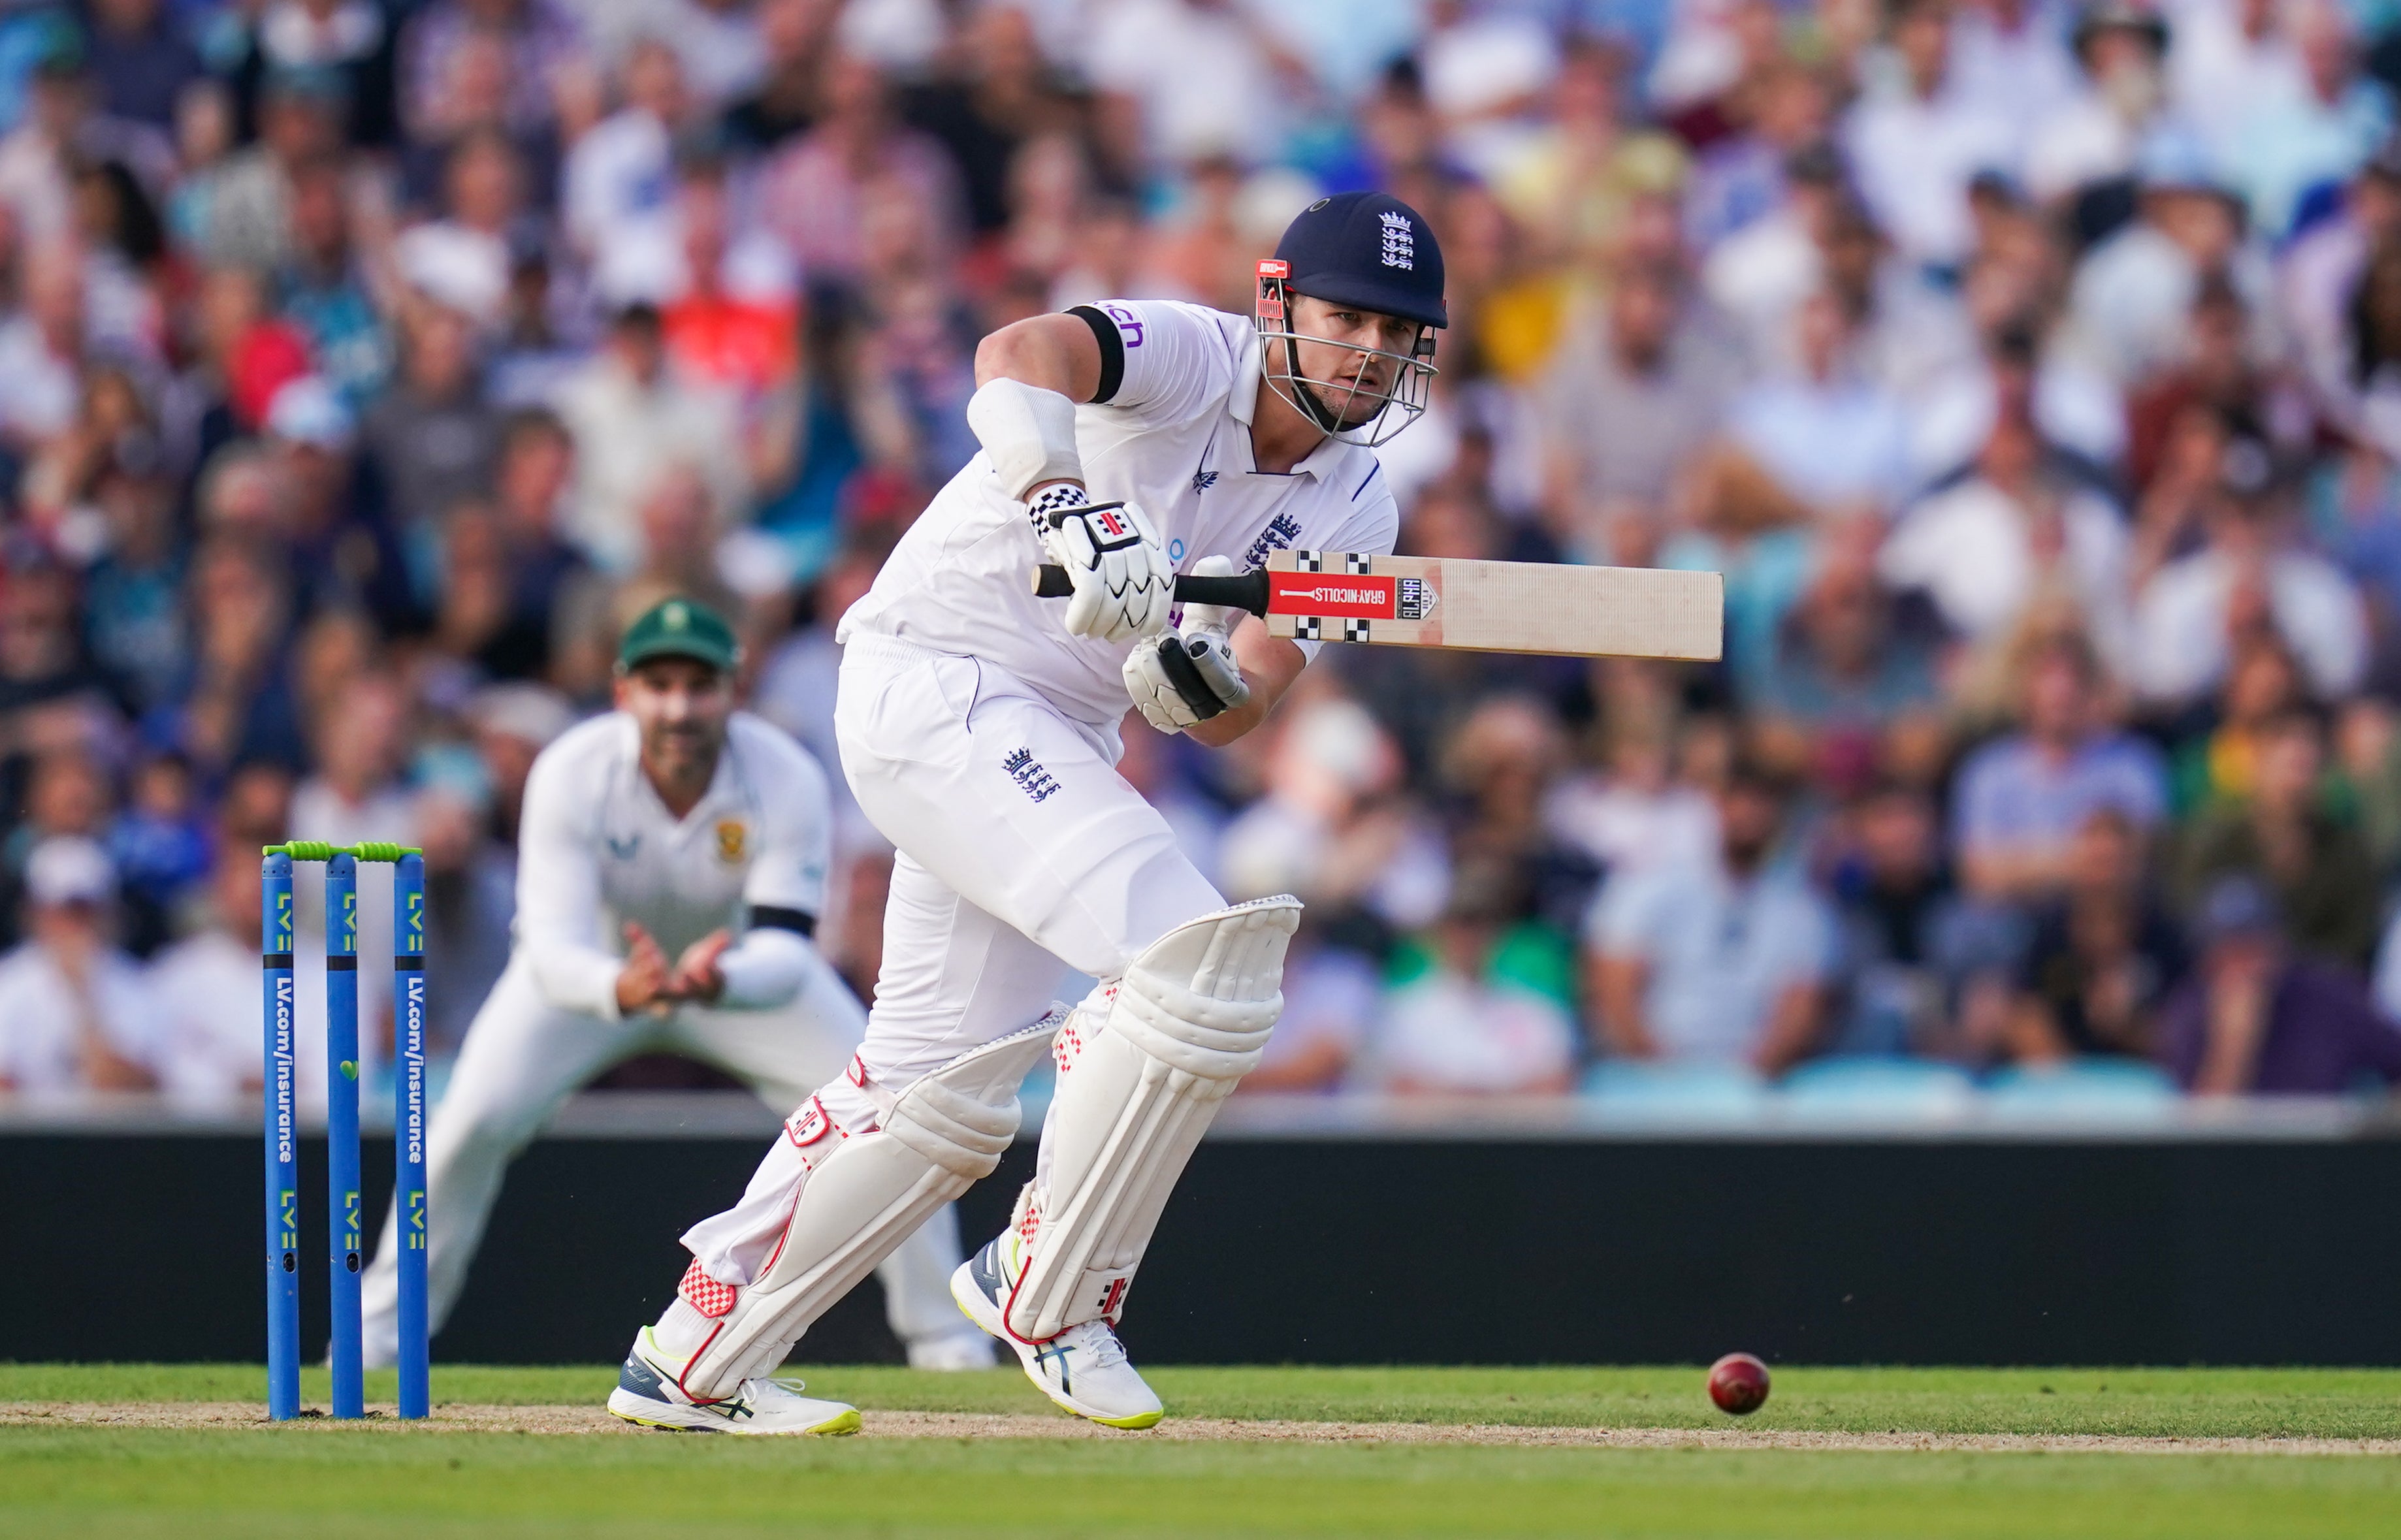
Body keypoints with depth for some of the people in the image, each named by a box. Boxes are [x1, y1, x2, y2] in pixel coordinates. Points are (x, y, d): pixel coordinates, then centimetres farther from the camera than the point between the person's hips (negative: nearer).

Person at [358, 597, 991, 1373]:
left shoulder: (787, 780, -31)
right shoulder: (570, 776, -34)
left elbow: (785, 952, -38)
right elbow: (552, 947, -40)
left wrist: (718, 982, -63)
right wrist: (620, 989, -65)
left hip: (744, 961, 1)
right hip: (592, 961, -1)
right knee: (477, 1118, -22)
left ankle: (942, 1335, 3)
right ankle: (379, 1332, -3)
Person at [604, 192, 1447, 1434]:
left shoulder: (1351, 511, 4)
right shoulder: (1191, 357, -15)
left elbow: (1221, 719, -6)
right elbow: (1021, 353, -38)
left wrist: (1204, 672, -30)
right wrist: (1078, 513, -54)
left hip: (1058, 743, 9)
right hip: (936, 686, -9)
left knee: (945, 1093, 12)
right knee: (1196, 956, -21)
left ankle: (695, 1363, 23)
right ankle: (1051, 1291, -9)